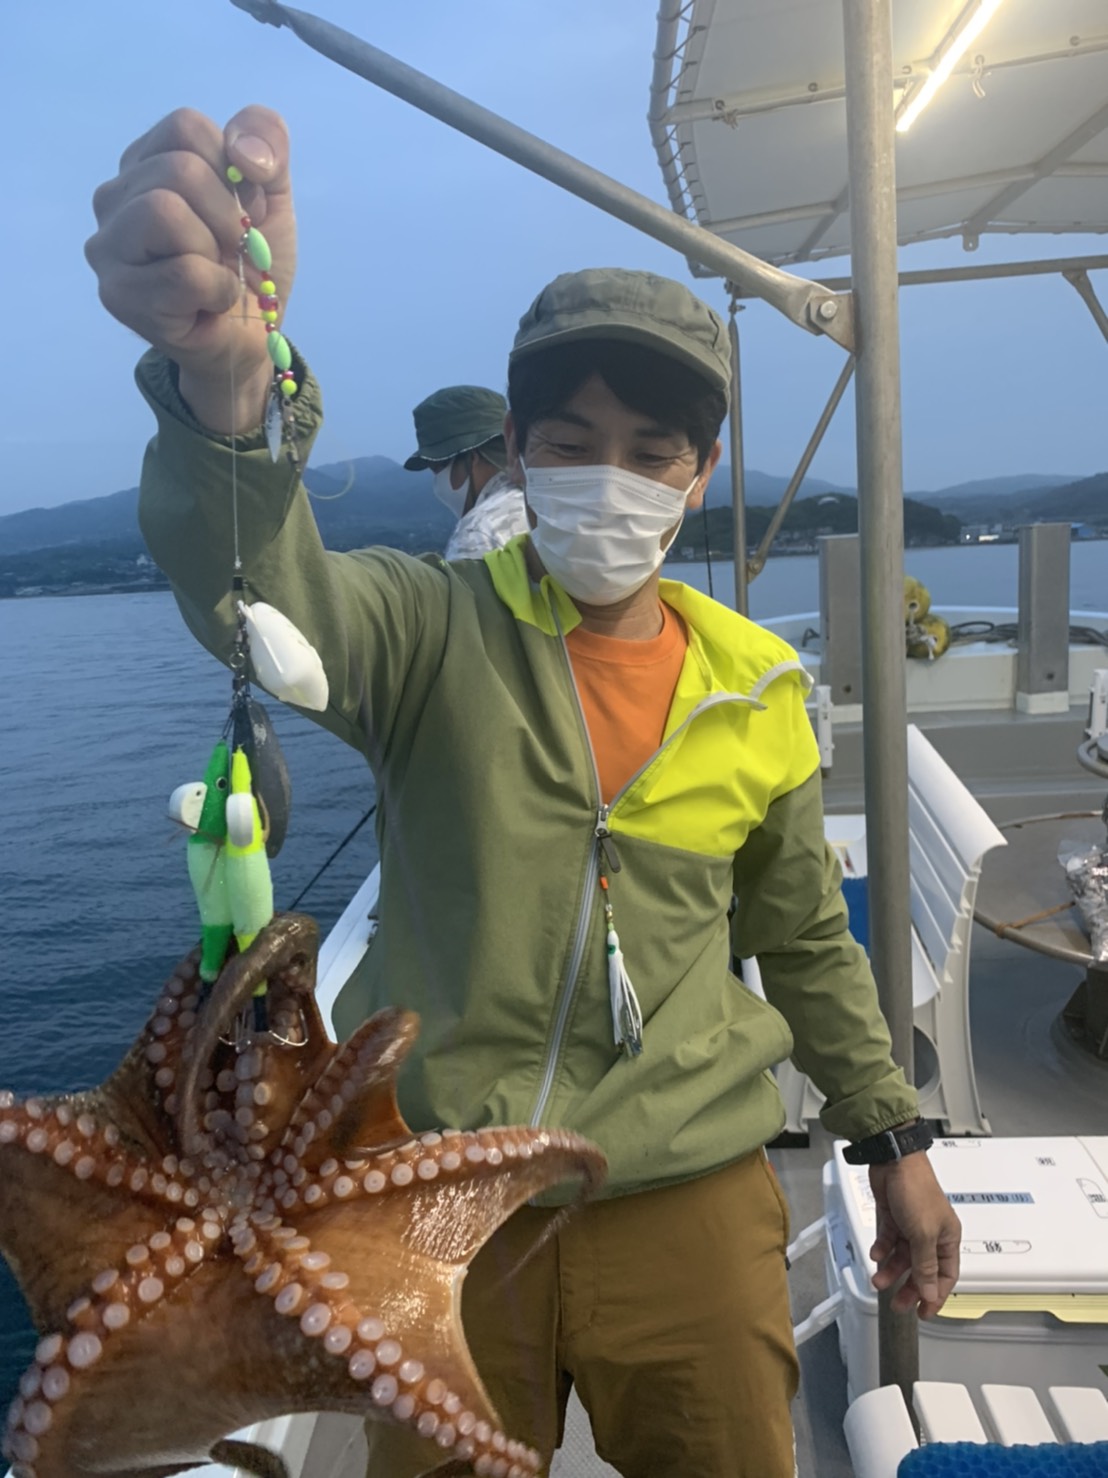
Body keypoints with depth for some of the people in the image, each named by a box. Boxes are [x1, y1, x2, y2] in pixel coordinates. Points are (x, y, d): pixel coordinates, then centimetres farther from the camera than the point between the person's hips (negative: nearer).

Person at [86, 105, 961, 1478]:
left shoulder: (757, 692, -1)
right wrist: (222, 371, -53)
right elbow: (263, 591, -33)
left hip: (690, 1204, 2)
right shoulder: (434, 632, -10)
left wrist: (893, 1142, 14)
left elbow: (807, 940, 11)